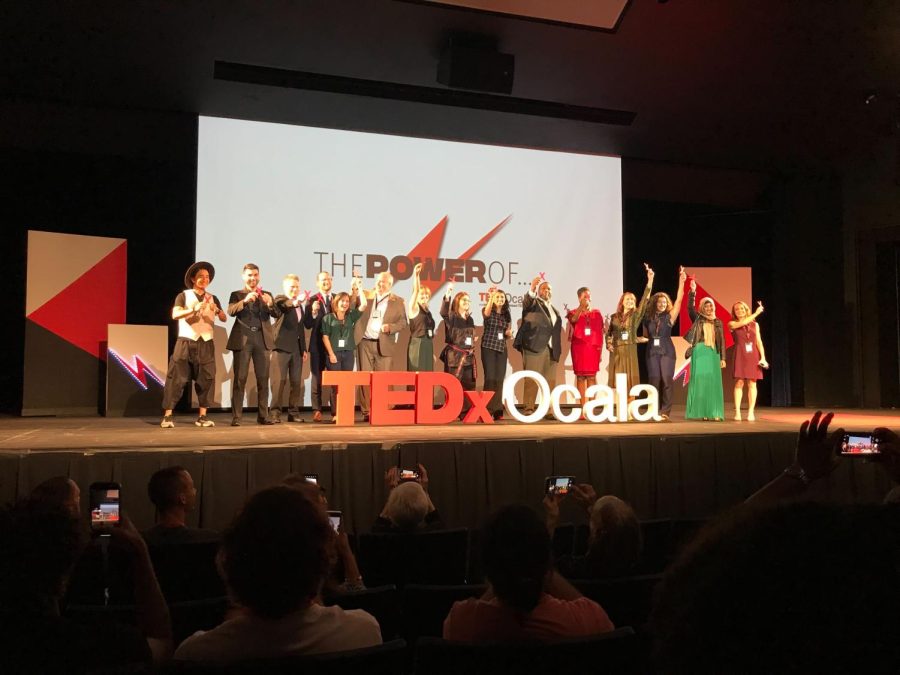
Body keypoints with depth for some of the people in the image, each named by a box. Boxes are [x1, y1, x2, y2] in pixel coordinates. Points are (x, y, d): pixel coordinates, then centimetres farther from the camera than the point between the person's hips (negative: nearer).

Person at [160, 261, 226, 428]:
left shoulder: (213, 298, 13)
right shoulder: (183, 296, 3)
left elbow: (224, 318, 2)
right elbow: (175, 314, -14)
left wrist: (217, 310, -20)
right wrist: (194, 309, -29)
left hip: (206, 344, 3)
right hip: (186, 342, -3)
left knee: (206, 379, 0)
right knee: (177, 377, -6)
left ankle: (202, 416, 6)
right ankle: (167, 415, -2)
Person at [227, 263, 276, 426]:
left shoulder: (266, 295, 15)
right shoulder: (236, 295, 9)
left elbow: (276, 314, 3)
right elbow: (231, 311, -9)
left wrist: (270, 303, -17)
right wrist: (245, 300, -24)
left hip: (262, 340, 2)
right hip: (242, 340, -2)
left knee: (263, 379, 3)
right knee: (239, 379, -4)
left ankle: (263, 415, 9)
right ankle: (236, 417, -1)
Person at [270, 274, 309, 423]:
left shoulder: (300, 305, 19)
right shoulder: (280, 299, -1)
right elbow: (284, 305, -27)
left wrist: (304, 349, 17)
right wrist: (295, 301, -49)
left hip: (297, 348, 6)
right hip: (282, 347, -6)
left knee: (297, 382, 6)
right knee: (279, 381, -6)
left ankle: (293, 412, 13)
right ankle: (275, 412, -2)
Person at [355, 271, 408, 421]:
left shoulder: (398, 301, 6)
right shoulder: (367, 297, 11)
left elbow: (403, 322, 2)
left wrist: (390, 327, -16)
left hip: (384, 345, -2)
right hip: (365, 343, 2)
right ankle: (366, 412, 7)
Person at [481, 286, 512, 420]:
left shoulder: (507, 314, 13)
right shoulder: (488, 311, -1)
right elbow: (487, 313, -27)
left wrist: (509, 333, -3)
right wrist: (490, 297, -41)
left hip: (502, 349, 5)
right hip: (488, 347, -4)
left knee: (499, 379, 2)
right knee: (490, 377, -10)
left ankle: (497, 410, 7)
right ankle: (487, 410, -6)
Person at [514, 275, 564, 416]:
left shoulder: (555, 311, 24)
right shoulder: (533, 303, 7)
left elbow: (557, 332, 20)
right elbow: (526, 301, -17)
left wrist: (558, 351, 9)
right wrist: (532, 289, -38)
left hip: (551, 350, 6)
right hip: (534, 347, -6)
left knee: (550, 381, 5)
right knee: (531, 380, -10)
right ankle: (528, 409, -10)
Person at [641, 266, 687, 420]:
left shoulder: (670, 316, 2)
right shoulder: (648, 317, 8)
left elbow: (679, 299, -7)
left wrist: (681, 281, -11)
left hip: (667, 351, -1)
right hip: (652, 351, 1)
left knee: (666, 380, -4)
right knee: (654, 380, -3)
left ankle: (665, 411, 3)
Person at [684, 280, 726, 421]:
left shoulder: (718, 322, 14)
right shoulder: (698, 319, 7)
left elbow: (721, 341, 12)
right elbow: (690, 307, -10)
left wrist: (722, 358, 6)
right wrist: (693, 291, -21)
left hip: (713, 353, 3)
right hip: (700, 352, -2)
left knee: (713, 381, -1)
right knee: (700, 381, -4)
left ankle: (714, 413, 1)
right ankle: (701, 412, -2)